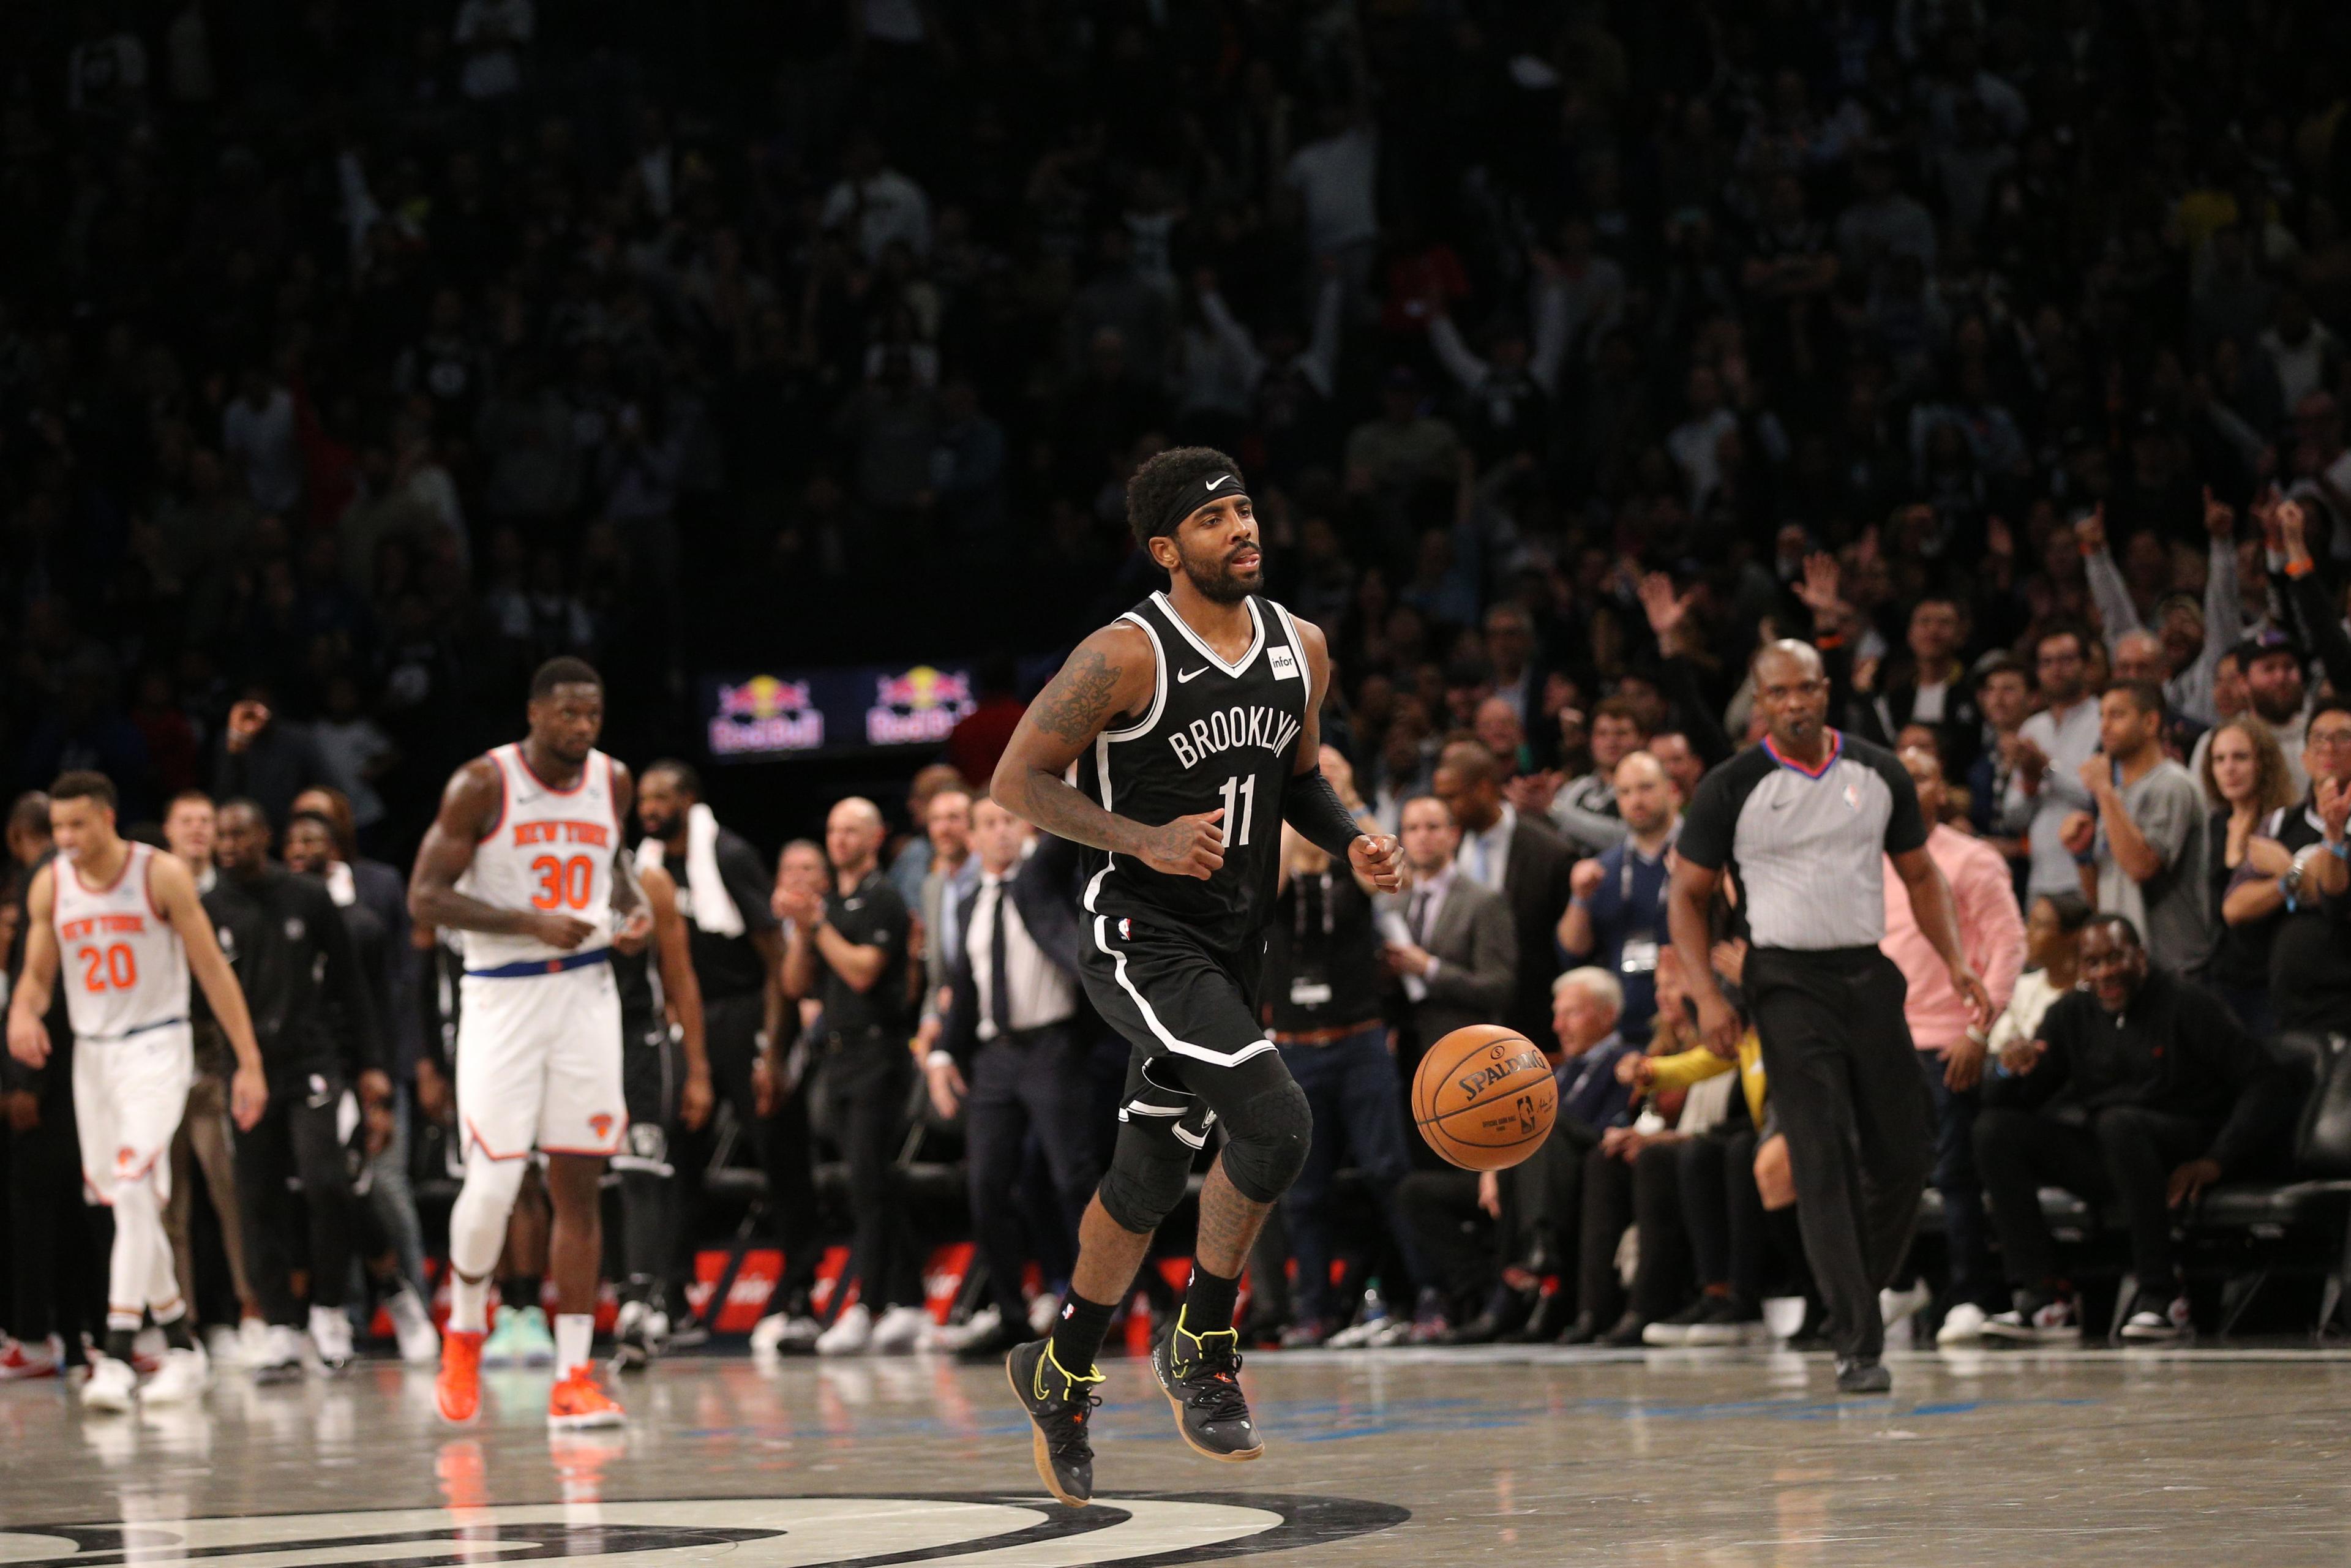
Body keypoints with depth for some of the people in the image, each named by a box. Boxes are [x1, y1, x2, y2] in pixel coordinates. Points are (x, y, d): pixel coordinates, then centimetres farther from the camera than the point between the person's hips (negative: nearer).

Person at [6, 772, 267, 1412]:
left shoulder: (162, 875, -11)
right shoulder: (49, 887, 1)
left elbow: (212, 970, -8)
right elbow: (37, 975, 12)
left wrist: (249, 1063, -10)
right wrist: (23, 1013, -13)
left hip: (157, 1048, -5)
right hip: (91, 1053, 5)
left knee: (134, 1189, -21)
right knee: (126, 1206, 9)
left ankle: (116, 1357, -26)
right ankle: (182, 1347, 23)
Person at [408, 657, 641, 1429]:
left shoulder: (614, 783, 6)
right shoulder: (483, 785, -9)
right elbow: (425, 897, -12)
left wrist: (628, 907, 2)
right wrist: (530, 923, -22)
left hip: (586, 994, 4)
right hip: (502, 997, -4)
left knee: (578, 1186, 1)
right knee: (492, 1185, -9)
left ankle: (573, 1378, 3)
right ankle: (465, 1330, 19)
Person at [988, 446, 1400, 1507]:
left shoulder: (1299, 647, 6)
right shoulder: (1128, 655, -15)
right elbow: (1017, 781, -13)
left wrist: (1350, 844, 1)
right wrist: (1147, 841, -23)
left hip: (1231, 946, 7)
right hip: (1141, 937, -7)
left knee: (1151, 1174, 15)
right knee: (1274, 1121, -23)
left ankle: (1061, 1375, 33)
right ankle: (1202, 1347, -4)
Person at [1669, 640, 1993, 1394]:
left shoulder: (1879, 774, 6)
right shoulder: (1732, 788, -3)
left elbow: (1920, 876, 15)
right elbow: (1688, 894, 2)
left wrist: (1957, 962, 2)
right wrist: (1706, 996, -10)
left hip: (1868, 975, 4)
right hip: (1788, 983, -4)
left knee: (1903, 1158, 4)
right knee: (1823, 1163, -11)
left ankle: (1856, 1298, 26)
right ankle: (1858, 1346, -12)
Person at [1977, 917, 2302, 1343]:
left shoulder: (2188, 1005, -2)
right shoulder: (2072, 1016, 13)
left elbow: (2269, 1083, -8)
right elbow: (2006, 1105, 11)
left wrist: (2217, 1160, -18)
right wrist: (2013, 1071, -13)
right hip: (2099, 1162, 5)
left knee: (2119, 1121, -37)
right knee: (1995, 1128, -15)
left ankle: (2161, 1293, -30)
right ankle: (2042, 1296, -24)